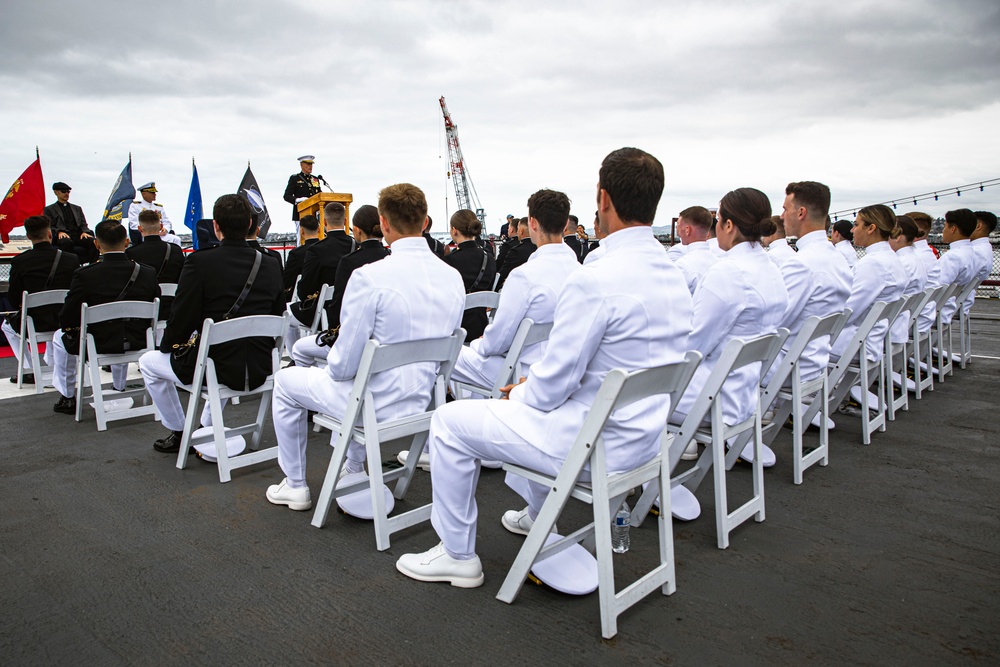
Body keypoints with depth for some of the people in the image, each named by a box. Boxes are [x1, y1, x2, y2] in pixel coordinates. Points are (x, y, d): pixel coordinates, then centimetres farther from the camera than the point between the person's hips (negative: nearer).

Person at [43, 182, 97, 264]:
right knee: (67, 242, -41)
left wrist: (85, 232, -4)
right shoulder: (49, 209, 18)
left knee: (93, 241, -30)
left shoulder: (77, 208, 30)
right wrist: (59, 232, -15)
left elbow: (83, 224, 21)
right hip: (63, 236, -3)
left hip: (78, 235, 3)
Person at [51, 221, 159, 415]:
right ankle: (120, 391, 51)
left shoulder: (84, 275, -18)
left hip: (98, 345, -3)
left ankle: (67, 398, 36)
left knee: (61, 337, 29)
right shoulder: (148, 273, -10)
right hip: (137, 343, 3)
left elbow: (66, 320, -12)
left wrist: (79, 325, 11)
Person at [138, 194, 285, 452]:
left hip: (217, 368, -5)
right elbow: (277, 316, 7)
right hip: (259, 371, 5)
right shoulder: (271, 265, -1)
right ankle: (207, 427, 42)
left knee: (148, 362, 23)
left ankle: (179, 433, 31)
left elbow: (182, 318, -11)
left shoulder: (200, 262, -14)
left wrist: (167, 346, 10)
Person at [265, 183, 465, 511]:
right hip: (422, 398, 7)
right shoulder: (453, 277, -6)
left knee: (286, 380, 21)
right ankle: (354, 470, 48)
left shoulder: (369, 277, -25)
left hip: (377, 404, -6)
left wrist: (331, 367, 3)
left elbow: (344, 364, -20)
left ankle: (295, 486, 32)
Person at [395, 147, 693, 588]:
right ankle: (536, 516, 48)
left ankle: (458, 556, 18)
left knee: (450, 423, 4)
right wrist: (533, 386, 12)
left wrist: (520, 393, 3)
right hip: (643, 437, 9)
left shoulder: (595, 279, -26)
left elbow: (555, 382, -21)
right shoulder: (673, 275, 3)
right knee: (533, 403, 35)